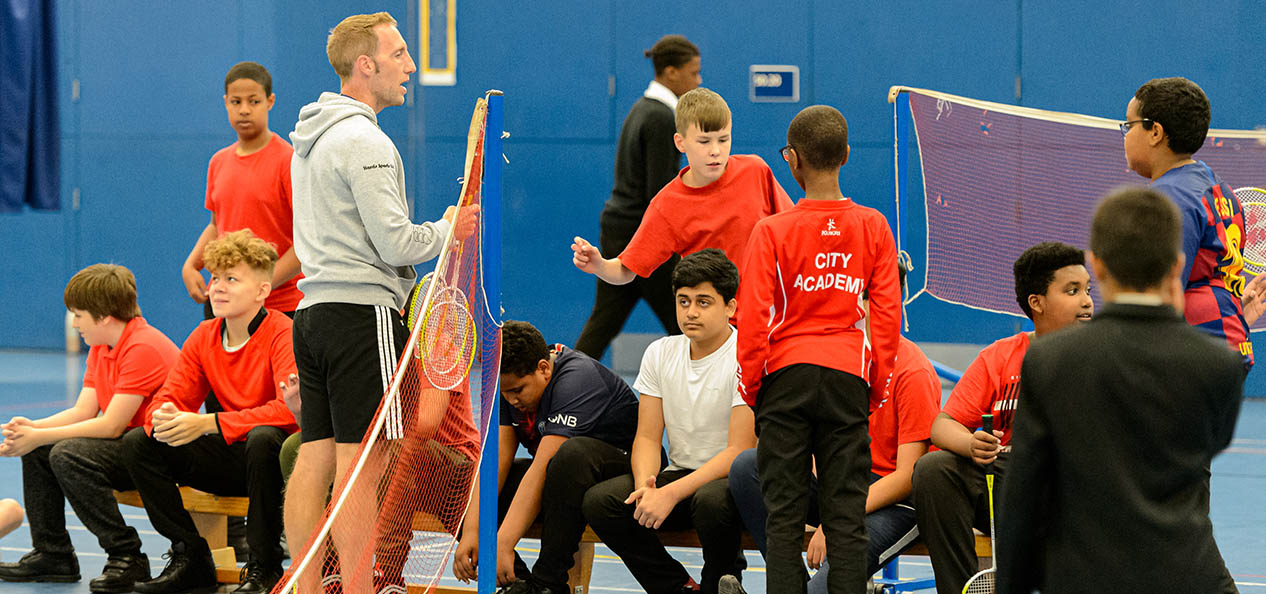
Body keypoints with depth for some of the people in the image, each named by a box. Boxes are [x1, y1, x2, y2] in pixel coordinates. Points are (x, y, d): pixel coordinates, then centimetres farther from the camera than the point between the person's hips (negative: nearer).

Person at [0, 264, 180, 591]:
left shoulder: (143, 348, -21)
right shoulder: (100, 348, 11)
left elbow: (111, 426, -24)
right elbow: (82, 412, 7)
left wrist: (40, 436, -20)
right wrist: (32, 428, -10)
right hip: (124, 445, 10)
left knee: (69, 455, -28)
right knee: (36, 452, 5)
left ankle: (127, 557, -22)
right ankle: (52, 554, 9)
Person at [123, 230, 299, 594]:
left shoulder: (282, 334, -17)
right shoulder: (203, 338, 4)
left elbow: (289, 409, -31)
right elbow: (169, 398, 3)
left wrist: (208, 424, -35)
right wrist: (162, 418, -26)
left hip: (273, 454, -6)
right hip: (229, 458, 7)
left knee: (262, 439, -40)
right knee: (138, 442, -7)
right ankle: (191, 560, -2)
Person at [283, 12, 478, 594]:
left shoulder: (310, 137, 17)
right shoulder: (364, 141, -13)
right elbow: (396, 243, -17)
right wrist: (450, 229, 0)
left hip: (313, 311, 9)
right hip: (363, 312, -9)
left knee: (314, 458, 8)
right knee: (360, 463, -8)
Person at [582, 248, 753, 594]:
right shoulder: (660, 354, 4)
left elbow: (739, 451, -20)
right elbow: (648, 437, 4)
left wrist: (670, 494, -28)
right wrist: (645, 486, -19)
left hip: (732, 479, -5)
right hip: (680, 474, 6)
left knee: (711, 499, -40)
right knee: (599, 501, -18)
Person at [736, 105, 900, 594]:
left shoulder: (771, 231, -7)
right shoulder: (873, 227, 0)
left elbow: (753, 318, -6)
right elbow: (887, 314, 3)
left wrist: (750, 387, 5)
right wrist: (876, 383, 12)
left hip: (786, 372, -2)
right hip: (848, 374, 2)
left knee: (784, 509, 3)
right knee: (846, 511, 4)